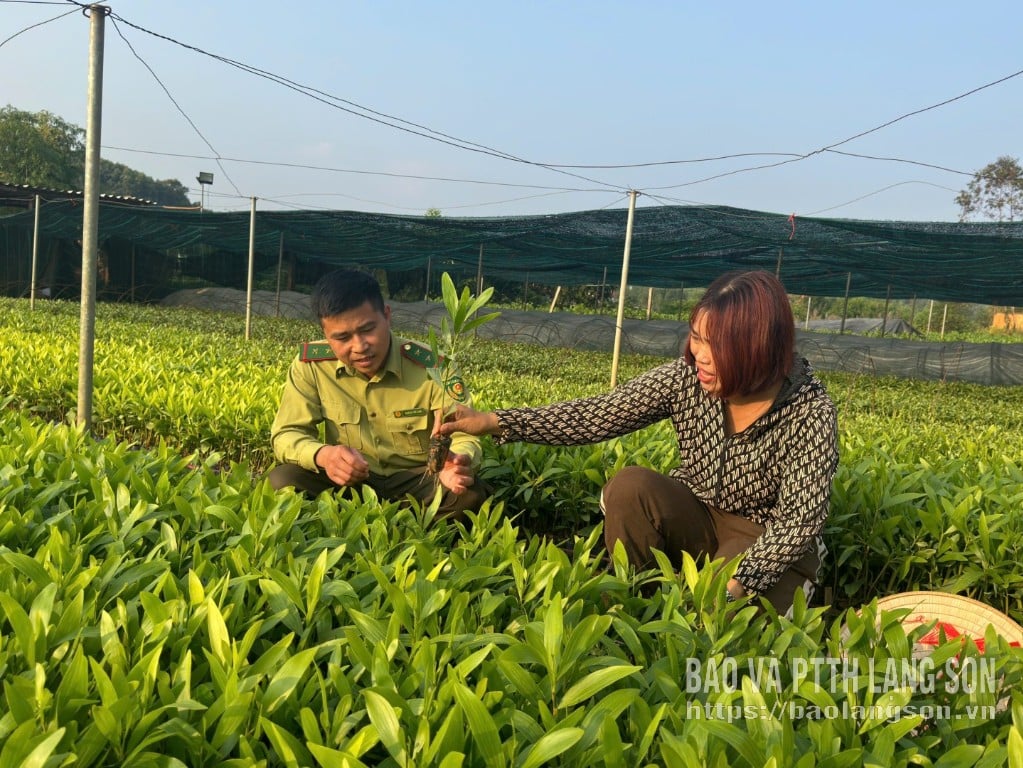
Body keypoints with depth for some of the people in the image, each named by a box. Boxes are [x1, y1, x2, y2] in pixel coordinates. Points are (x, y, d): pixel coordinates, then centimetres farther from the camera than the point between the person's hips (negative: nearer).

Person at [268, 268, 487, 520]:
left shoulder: (430, 366, -18)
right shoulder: (310, 365, -12)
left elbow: (464, 436, -18)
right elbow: (286, 435, -10)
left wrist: (457, 464, -45)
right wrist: (322, 455, -34)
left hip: (415, 481, -1)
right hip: (345, 482, 2)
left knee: (470, 493, -30)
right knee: (281, 480, -25)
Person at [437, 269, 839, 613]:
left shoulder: (810, 412, -23)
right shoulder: (686, 377, -15)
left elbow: (799, 521, -25)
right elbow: (596, 415, -17)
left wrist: (735, 584, -41)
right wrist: (494, 422, -26)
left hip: (767, 543, -3)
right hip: (694, 519, 3)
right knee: (629, 486, -26)